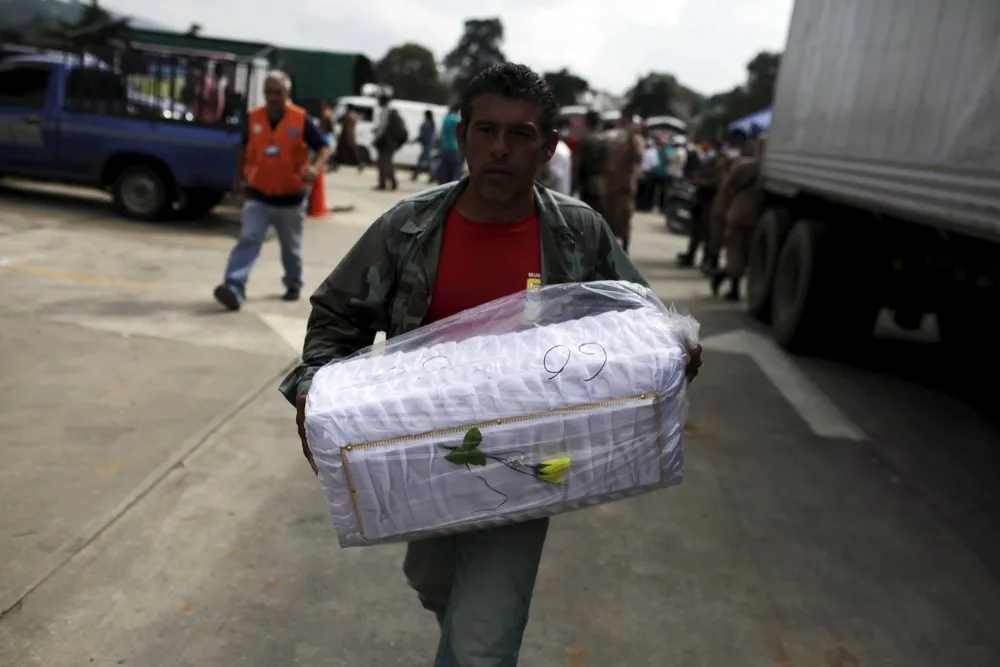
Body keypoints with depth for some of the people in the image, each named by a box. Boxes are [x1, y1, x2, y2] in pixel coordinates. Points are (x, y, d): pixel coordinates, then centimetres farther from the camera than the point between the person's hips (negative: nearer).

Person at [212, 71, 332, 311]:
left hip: (290, 198, -1)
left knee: (291, 247, 16)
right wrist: (238, 180, 18)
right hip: (258, 196, 1)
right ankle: (234, 288, -20)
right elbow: (243, 150, 13)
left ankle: (293, 285, 37)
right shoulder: (252, 118, -2)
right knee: (248, 241, -13)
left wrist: (315, 167, -27)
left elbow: (324, 147, -6)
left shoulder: (302, 120, -10)